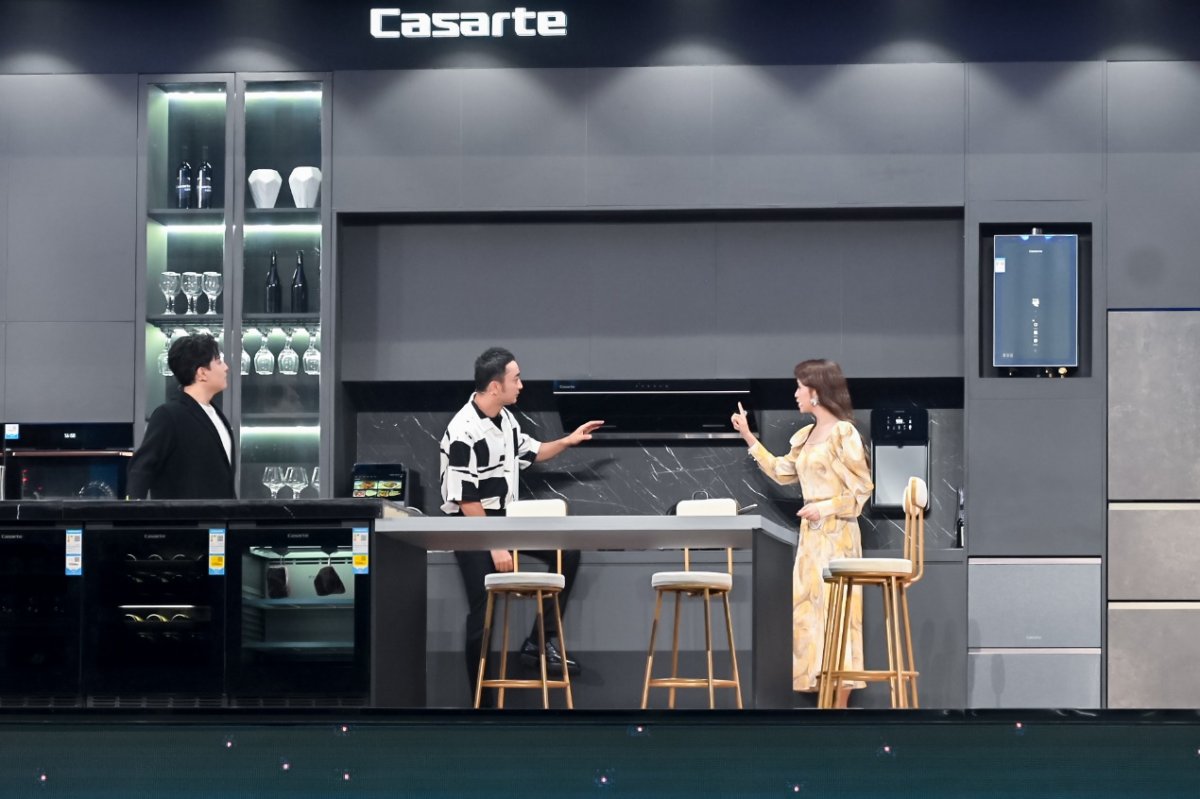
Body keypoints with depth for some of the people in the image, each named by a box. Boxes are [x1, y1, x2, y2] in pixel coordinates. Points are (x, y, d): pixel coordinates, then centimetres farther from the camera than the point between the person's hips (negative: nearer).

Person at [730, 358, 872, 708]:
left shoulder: (843, 433, -12)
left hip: (837, 533, -9)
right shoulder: (806, 436, 12)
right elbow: (781, 472, 19)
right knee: (810, 610, 8)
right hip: (811, 533, 9)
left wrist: (825, 509, -18)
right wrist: (749, 438, 19)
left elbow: (862, 488, -12)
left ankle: (840, 702, -4)